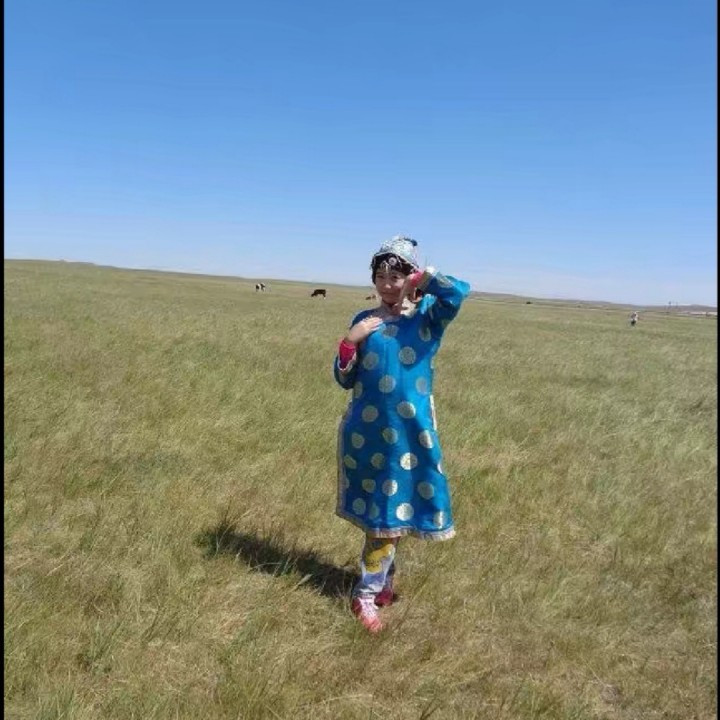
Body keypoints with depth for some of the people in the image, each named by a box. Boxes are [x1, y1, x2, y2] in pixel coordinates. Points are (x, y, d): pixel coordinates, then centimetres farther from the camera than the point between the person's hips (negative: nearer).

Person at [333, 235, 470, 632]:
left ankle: (371, 589, 28)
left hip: (410, 429, -2)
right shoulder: (363, 320, 5)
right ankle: (368, 593, 28)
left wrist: (421, 276, -11)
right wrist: (350, 341, -11)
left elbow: (459, 292, -25)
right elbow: (345, 380, 5)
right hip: (366, 428, 2)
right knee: (375, 512, 12)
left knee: (394, 513, 8)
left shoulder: (428, 316, -2)